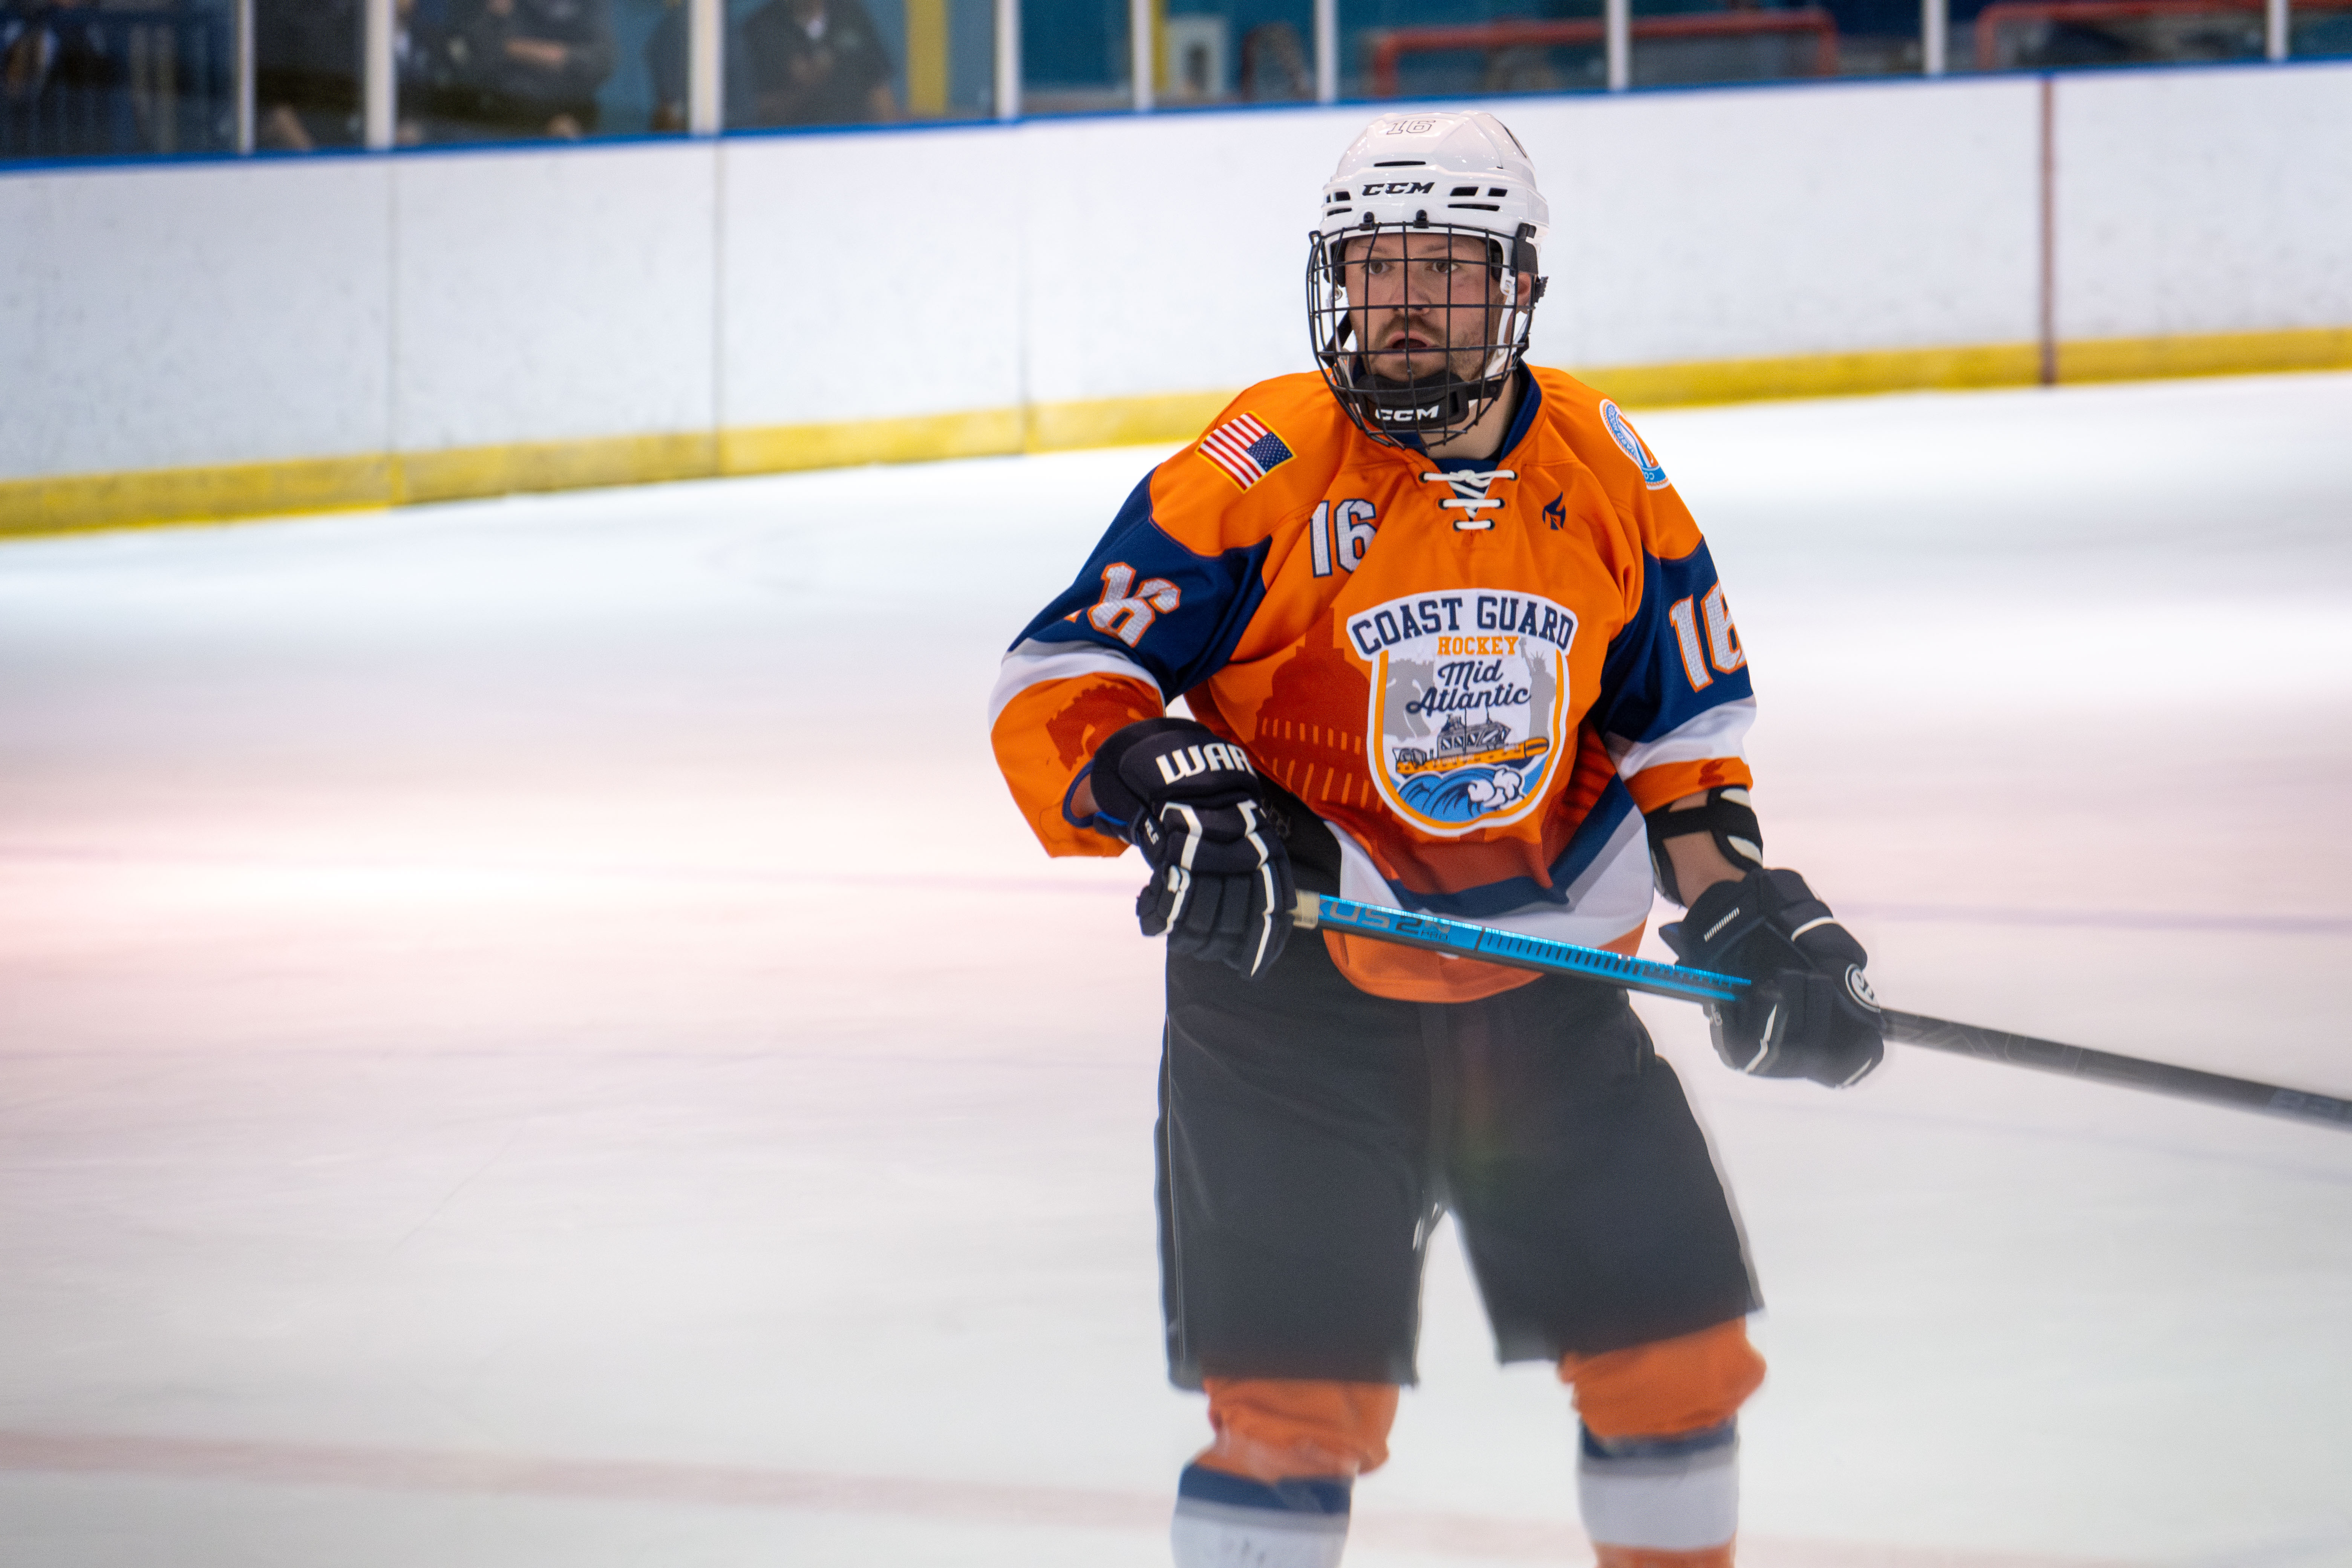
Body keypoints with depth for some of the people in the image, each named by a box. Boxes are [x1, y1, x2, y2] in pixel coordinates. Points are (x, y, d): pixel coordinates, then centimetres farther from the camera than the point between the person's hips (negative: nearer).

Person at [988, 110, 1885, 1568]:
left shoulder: (1608, 474, 1)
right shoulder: (1261, 473, -13)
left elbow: (1677, 719, 11)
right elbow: (1056, 682, -12)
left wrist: (1742, 907, -1)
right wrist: (1171, 796, -30)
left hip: (1549, 985, 5)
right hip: (1294, 977, -4)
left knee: (1679, 1354, 9)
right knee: (1300, 1397, -10)